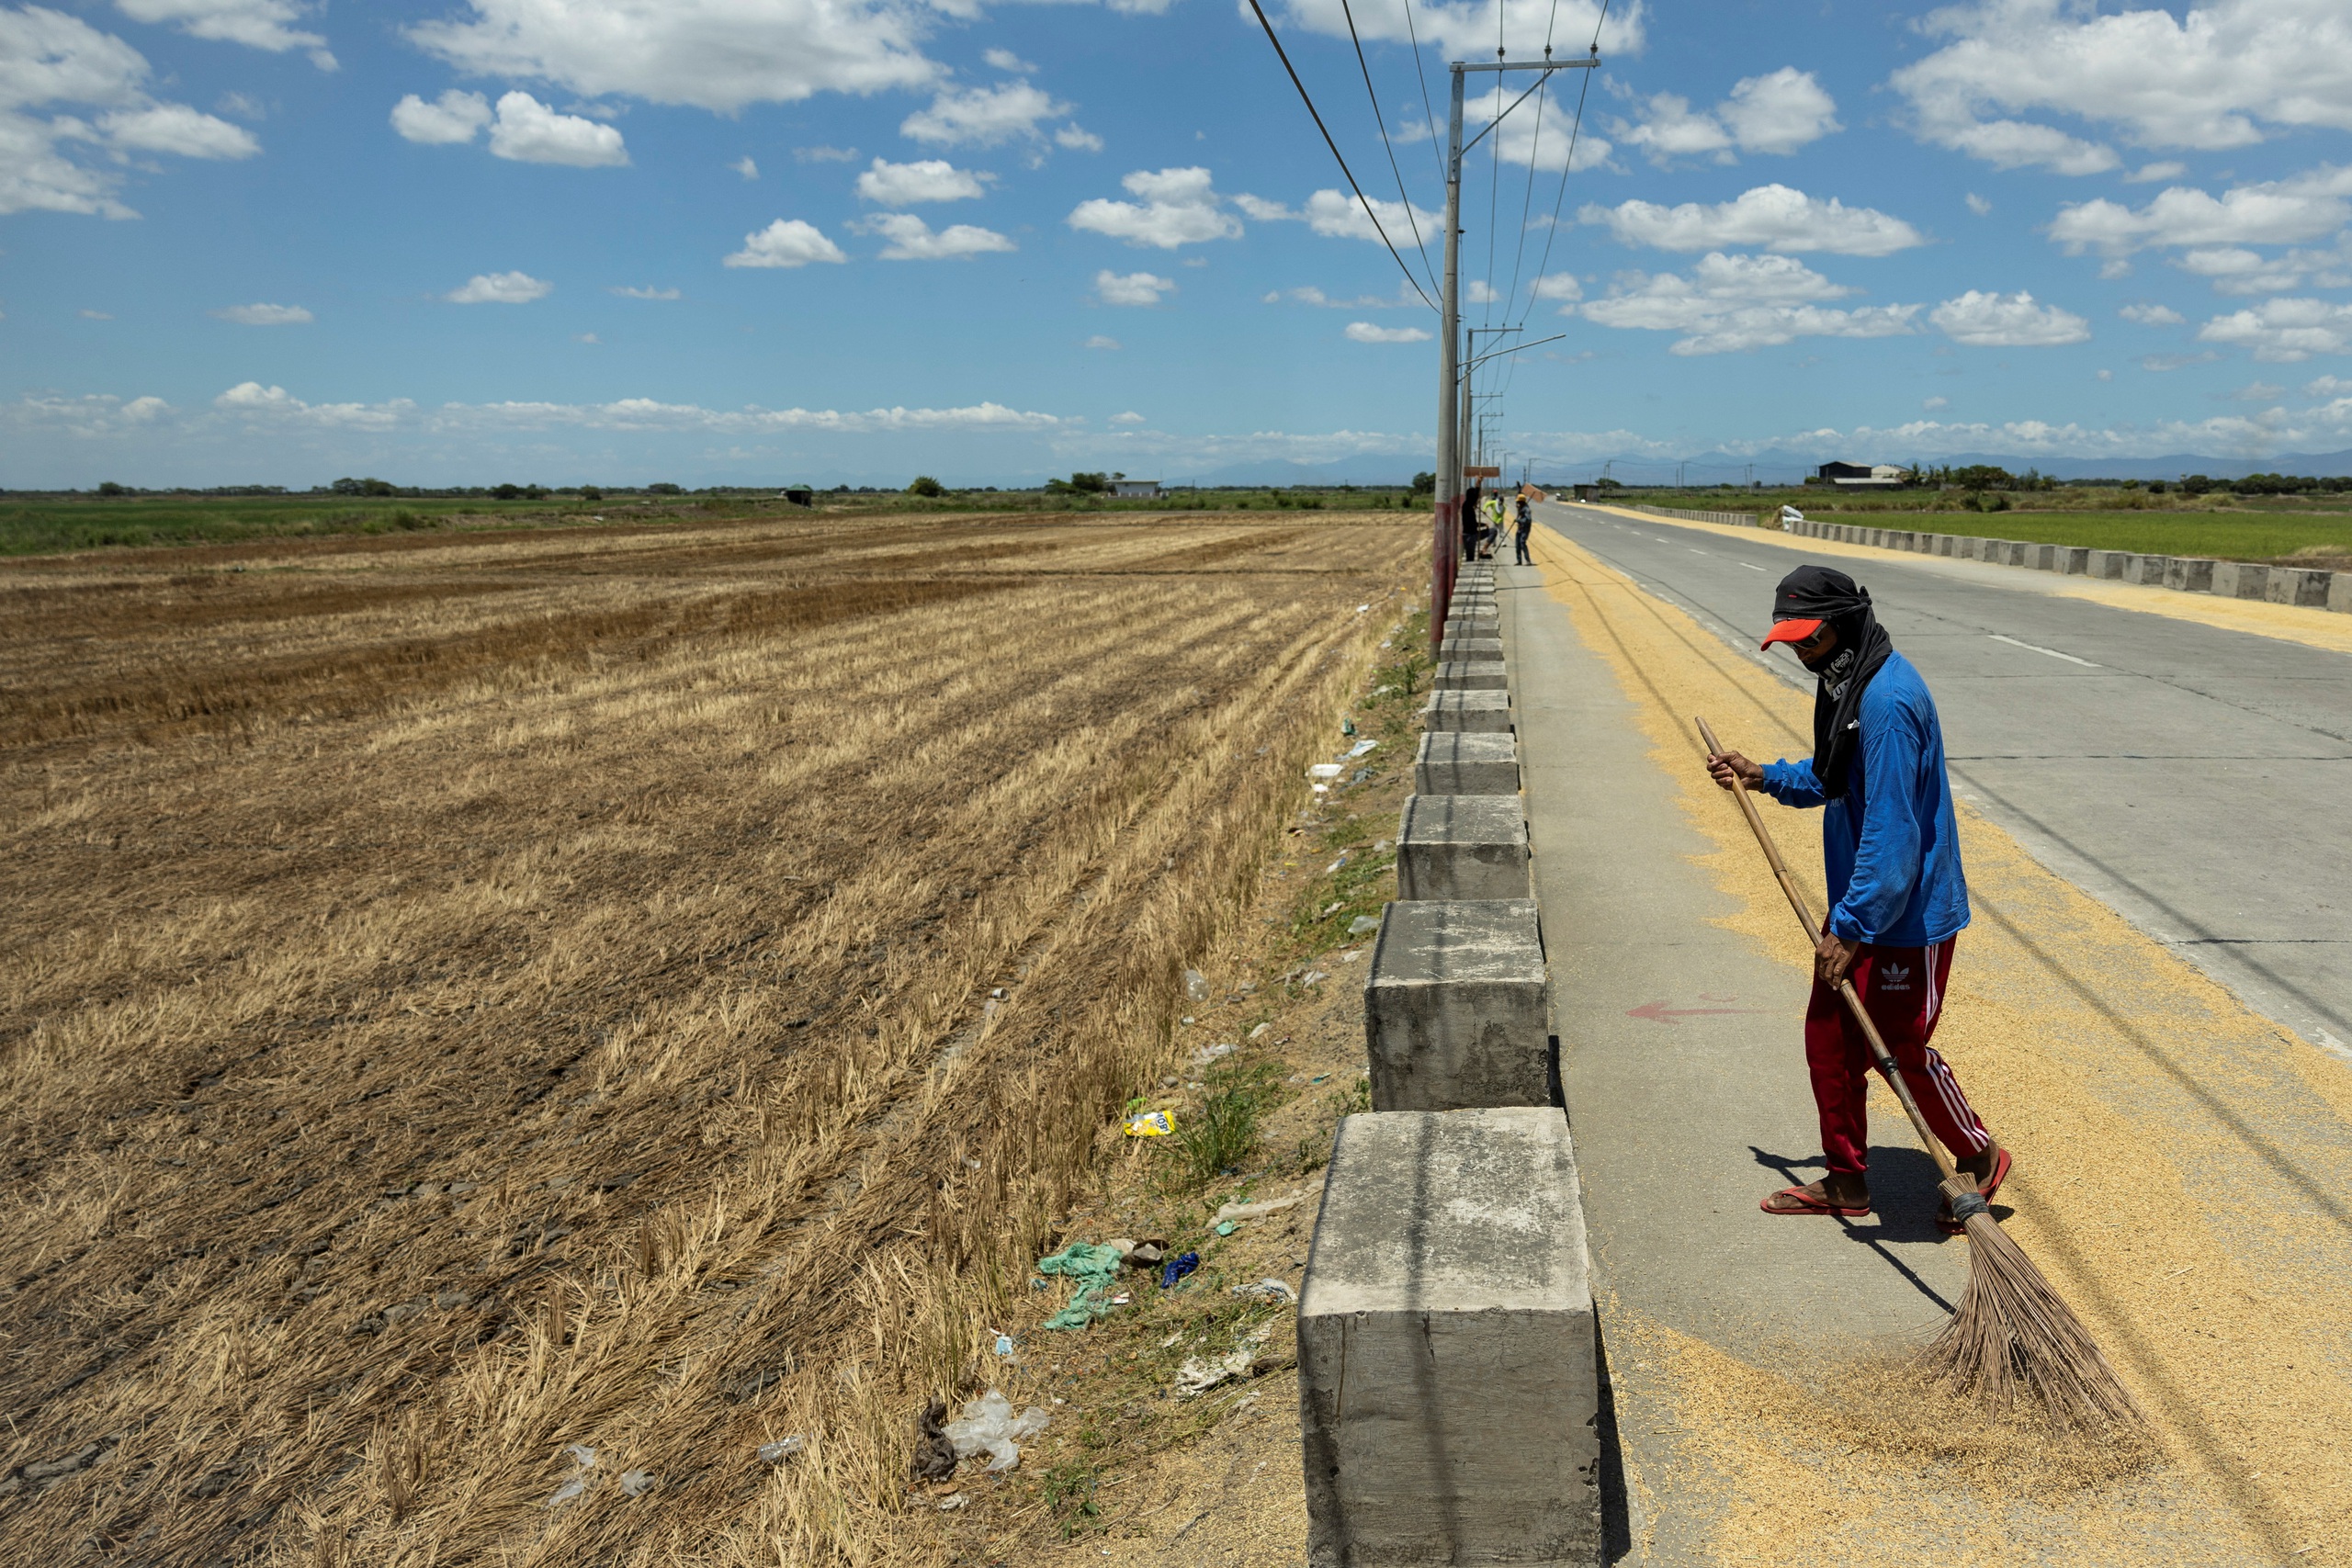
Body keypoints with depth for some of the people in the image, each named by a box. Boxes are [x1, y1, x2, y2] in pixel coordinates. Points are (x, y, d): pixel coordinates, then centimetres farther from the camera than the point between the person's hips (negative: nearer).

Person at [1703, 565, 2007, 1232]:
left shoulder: (1888, 700, -26)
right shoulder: (1846, 683, 7)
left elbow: (1890, 830, -28)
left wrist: (1853, 927, -26)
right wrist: (1765, 776, 9)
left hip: (1905, 912, -10)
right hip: (1856, 904, 10)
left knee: (1903, 1050, 5)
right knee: (1828, 1040, 14)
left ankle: (1979, 1157, 31)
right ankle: (1845, 1181, 29)